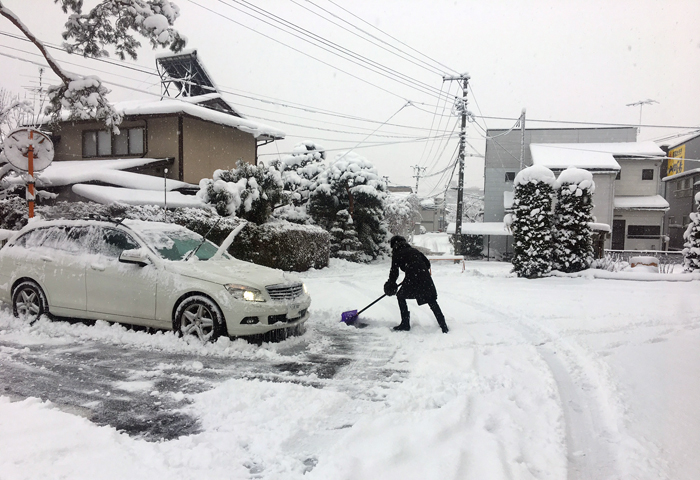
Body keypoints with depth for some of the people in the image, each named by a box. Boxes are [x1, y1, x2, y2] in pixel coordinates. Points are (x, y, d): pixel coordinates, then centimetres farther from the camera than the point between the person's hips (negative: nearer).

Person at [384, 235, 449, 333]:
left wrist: (391, 286, 17)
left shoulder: (397, 254, 10)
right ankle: (443, 326, 9)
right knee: (432, 301, 13)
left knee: (400, 296, 18)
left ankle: (405, 324, 16)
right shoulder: (413, 250, 24)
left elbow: (394, 271, 6)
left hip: (412, 279, -4)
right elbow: (427, 263, 22)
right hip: (425, 278, 4)